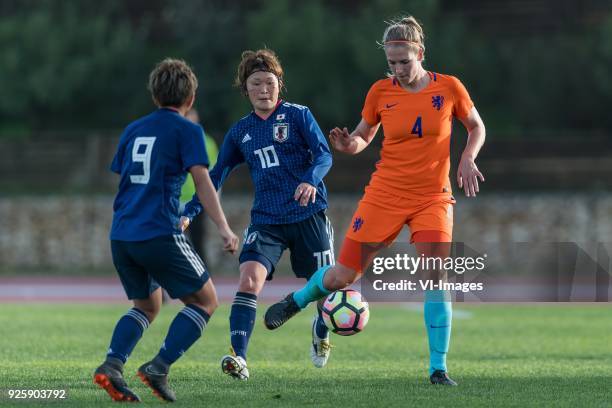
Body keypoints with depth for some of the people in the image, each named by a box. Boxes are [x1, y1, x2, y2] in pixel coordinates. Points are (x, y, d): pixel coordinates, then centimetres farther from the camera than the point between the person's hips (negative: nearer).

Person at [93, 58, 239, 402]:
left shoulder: (133, 130, 17)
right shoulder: (187, 130, 0)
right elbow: (202, 181, -9)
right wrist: (224, 229, -12)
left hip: (121, 235, 6)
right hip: (160, 234, -6)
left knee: (148, 306, 22)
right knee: (205, 300, 7)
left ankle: (112, 364, -1)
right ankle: (159, 368, -8)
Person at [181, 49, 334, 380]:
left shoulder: (297, 116, 0)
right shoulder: (240, 132, 10)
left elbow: (324, 155, -10)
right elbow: (215, 177, 15)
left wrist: (310, 180, -31)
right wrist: (188, 213, 5)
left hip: (309, 215, -2)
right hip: (266, 220, 2)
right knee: (249, 279, -21)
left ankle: (321, 331, 42)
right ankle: (238, 358, -27)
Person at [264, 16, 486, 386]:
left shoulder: (449, 88, -4)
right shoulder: (380, 92, -3)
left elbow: (476, 127, 12)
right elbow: (363, 138, 10)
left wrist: (467, 159, -6)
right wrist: (347, 144, -13)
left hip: (433, 198, -1)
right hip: (385, 195, 1)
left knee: (436, 275, -18)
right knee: (344, 276, 3)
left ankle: (439, 368, -10)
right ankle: (297, 300, 37)